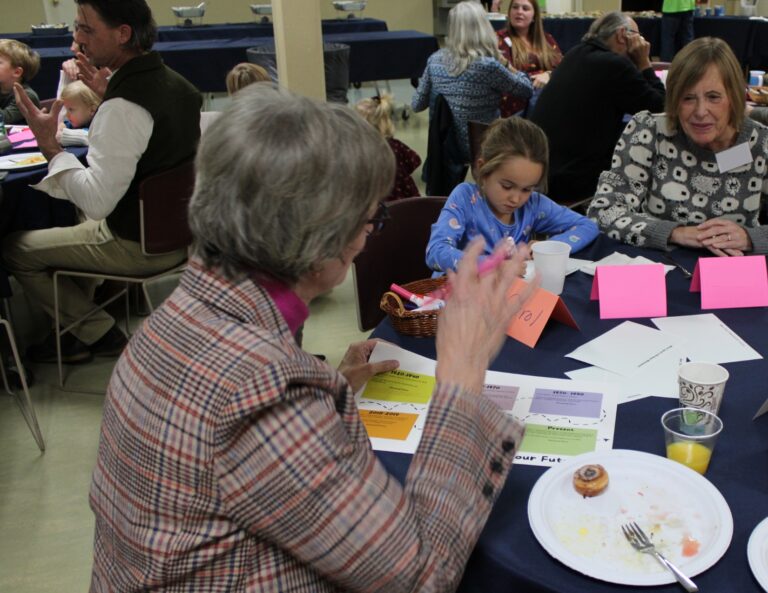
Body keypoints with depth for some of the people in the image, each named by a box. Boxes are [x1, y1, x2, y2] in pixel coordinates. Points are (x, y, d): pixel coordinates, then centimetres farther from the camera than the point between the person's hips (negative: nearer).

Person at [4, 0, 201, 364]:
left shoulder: (123, 106, -27)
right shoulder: (176, 84, 1)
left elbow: (97, 202, -29)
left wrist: (49, 145, -19)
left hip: (140, 246, -9)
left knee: (14, 248, 5)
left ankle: (98, 333, 12)